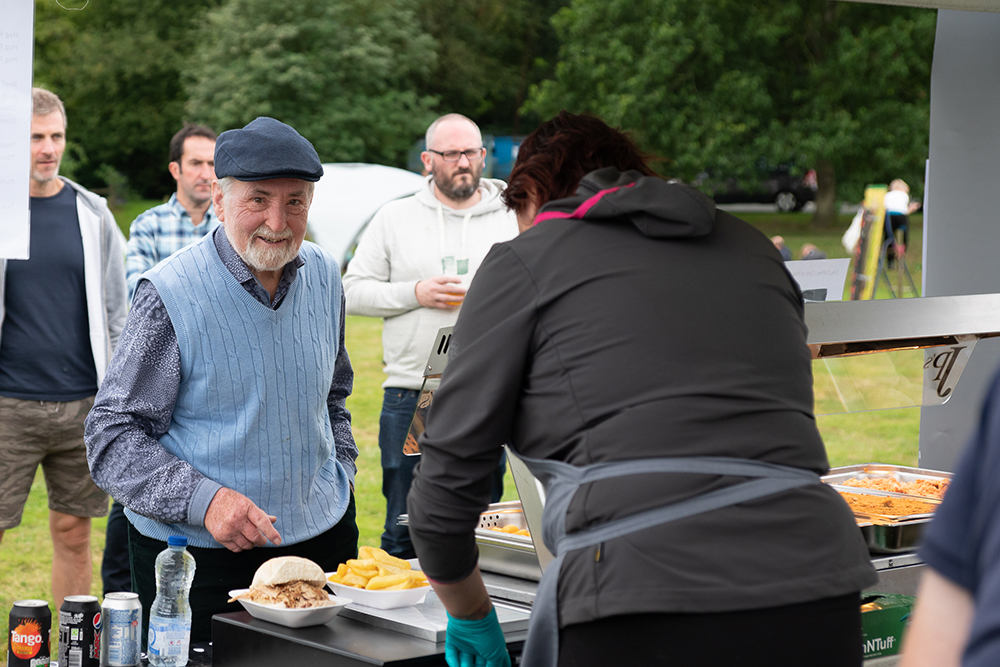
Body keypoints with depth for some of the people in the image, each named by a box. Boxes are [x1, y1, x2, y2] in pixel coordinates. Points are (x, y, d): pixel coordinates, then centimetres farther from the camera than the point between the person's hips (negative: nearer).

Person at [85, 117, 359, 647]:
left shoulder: (323, 276, 4)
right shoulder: (170, 295, -15)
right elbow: (111, 438, -15)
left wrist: (340, 479, 12)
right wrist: (204, 500, -26)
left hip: (321, 538, 5)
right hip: (197, 555, -5)